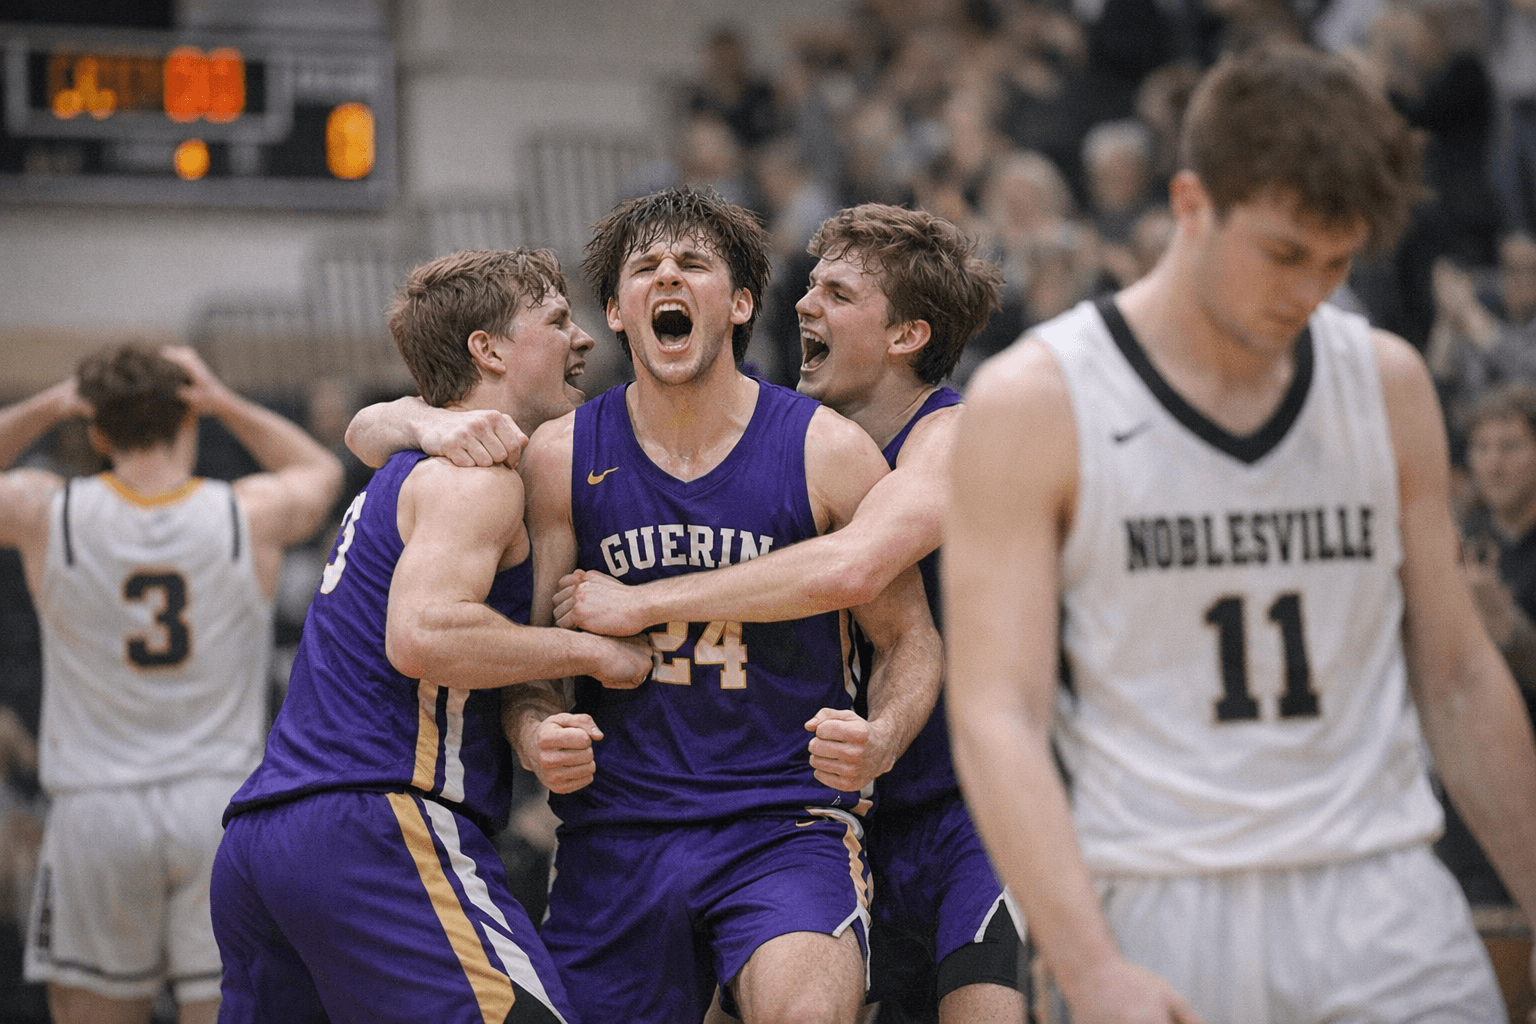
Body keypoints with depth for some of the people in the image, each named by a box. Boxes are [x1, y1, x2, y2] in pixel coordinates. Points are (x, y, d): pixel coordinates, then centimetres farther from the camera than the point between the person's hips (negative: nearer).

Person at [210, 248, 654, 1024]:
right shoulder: (475, 473, -5)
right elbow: (422, 635, -20)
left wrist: (539, 726, 10)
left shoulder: (409, 472, 27)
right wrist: (589, 650, -10)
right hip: (375, 827, -10)